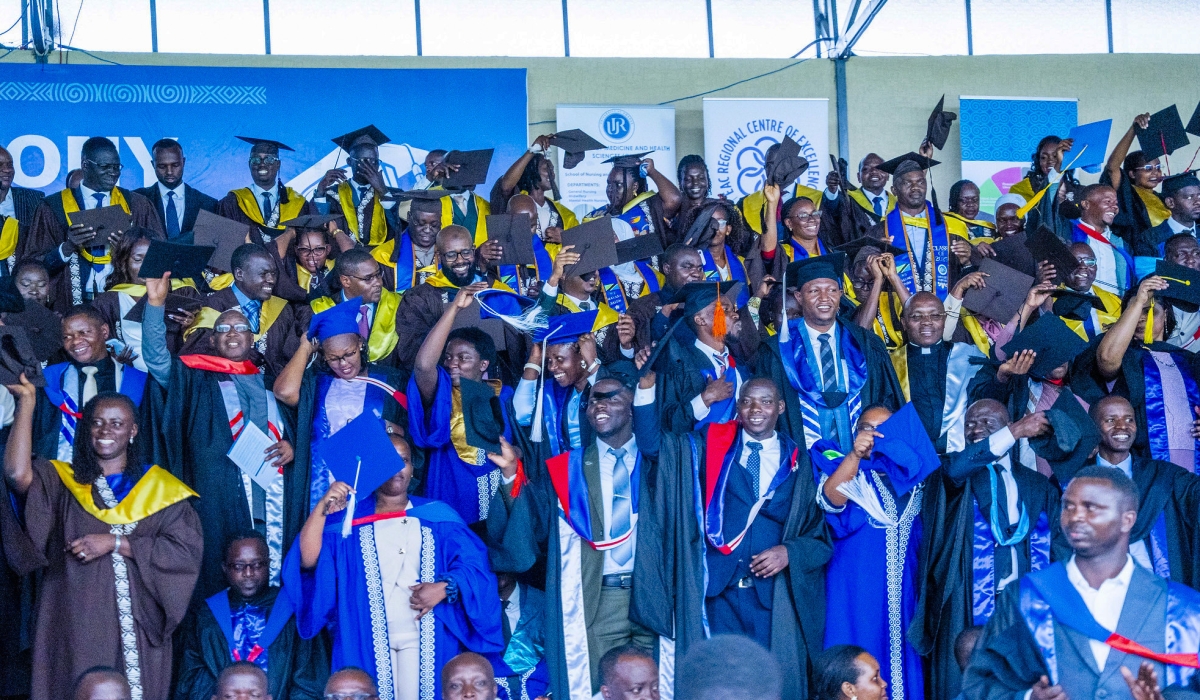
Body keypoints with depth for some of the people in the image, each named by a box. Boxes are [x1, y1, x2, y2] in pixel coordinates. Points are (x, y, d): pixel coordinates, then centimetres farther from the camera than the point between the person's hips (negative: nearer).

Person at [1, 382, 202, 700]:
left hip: (137, 625, 0)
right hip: (77, 625, 0)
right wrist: (27, 402, -13)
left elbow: (186, 549, -6)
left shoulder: (160, 488, 6)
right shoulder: (61, 480, 6)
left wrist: (114, 543, -12)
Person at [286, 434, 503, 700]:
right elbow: (308, 560, -7)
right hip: (367, 639, 0)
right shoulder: (349, 517, 8)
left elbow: (472, 564, 0)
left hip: (424, 637, 0)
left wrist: (444, 588, -18)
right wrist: (323, 508, -18)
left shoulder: (438, 516, 9)